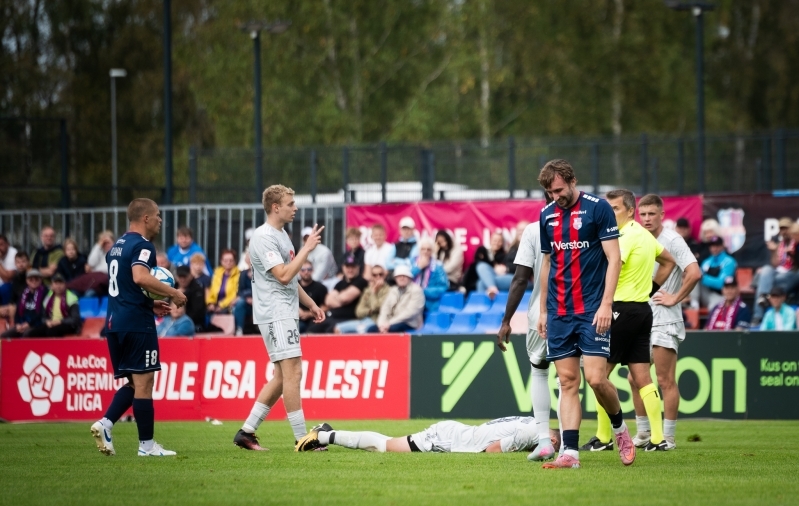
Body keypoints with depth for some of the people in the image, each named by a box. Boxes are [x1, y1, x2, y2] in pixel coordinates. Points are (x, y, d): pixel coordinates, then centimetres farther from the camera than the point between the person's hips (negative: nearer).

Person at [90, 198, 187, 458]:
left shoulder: (117, 246, 18)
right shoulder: (142, 245, -11)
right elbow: (140, 277, -28)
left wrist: (150, 304, 22)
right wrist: (172, 293, -18)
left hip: (114, 322, 9)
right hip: (137, 322, -9)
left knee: (134, 382, 15)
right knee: (143, 382, -3)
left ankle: (105, 424, -1)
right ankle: (147, 444, 1)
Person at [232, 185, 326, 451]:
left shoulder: (281, 234, 17)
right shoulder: (264, 238, -14)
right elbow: (283, 276, -22)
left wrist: (311, 304, 24)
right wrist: (307, 248, -18)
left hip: (285, 313, 10)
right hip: (275, 314, -10)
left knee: (282, 376, 10)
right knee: (292, 372, -11)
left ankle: (247, 431, 13)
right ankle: (301, 437, -10)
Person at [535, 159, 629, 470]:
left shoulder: (598, 208, -7)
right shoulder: (547, 215, 10)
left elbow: (614, 258, -9)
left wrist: (606, 304, -16)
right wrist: (543, 310, 17)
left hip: (591, 309, -5)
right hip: (559, 312, 5)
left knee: (596, 378, -12)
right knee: (567, 381, 1)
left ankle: (619, 428, 15)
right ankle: (570, 453, -1)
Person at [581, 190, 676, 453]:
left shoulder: (626, 236, -14)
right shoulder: (645, 236, 14)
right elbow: (668, 261, 29)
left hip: (622, 310, -9)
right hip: (642, 308, 9)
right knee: (641, 377, 7)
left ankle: (603, 438, -1)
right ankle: (658, 438, 2)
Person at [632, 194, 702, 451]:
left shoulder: (672, 241, -10)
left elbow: (694, 273, -21)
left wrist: (675, 298, -13)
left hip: (664, 321, -7)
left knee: (666, 381, -5)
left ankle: (668, 437, -1)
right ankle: (643, 433, 17)